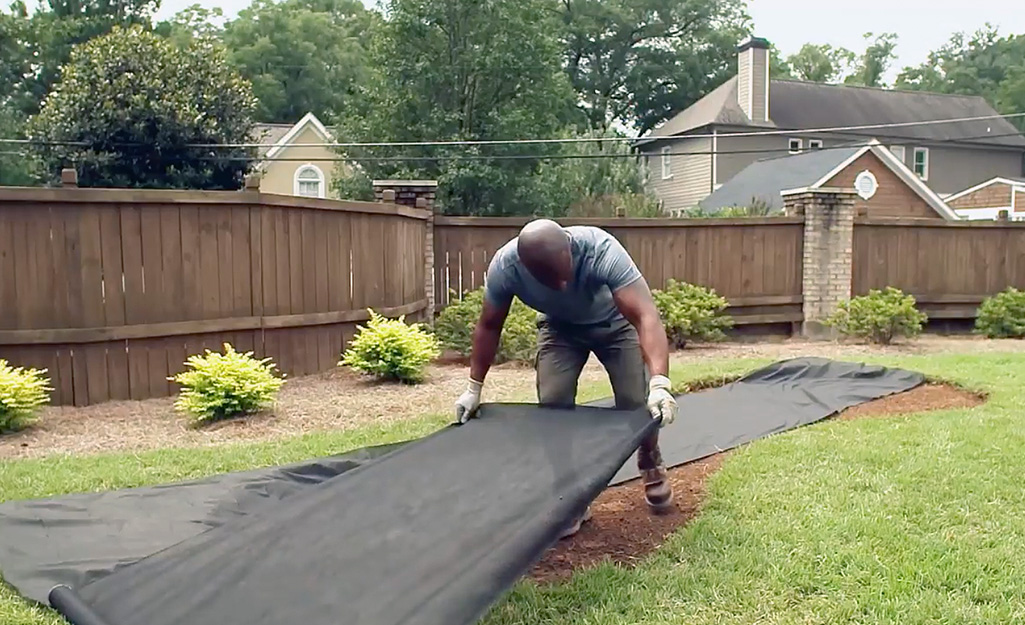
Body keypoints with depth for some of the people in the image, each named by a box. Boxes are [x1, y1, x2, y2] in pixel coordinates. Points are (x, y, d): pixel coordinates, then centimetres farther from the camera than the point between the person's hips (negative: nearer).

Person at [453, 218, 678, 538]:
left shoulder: (601, 250, -41)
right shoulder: (504, 266, -32)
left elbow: (646, 316, -47)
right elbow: (488, 326, -14)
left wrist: (659, 384, -59)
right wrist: (474, 388, -11)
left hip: (615, 321, -2)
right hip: (559, 326, 2)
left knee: (637, 401, -14)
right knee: (553, 401, -15)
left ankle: (651, 467, 19)